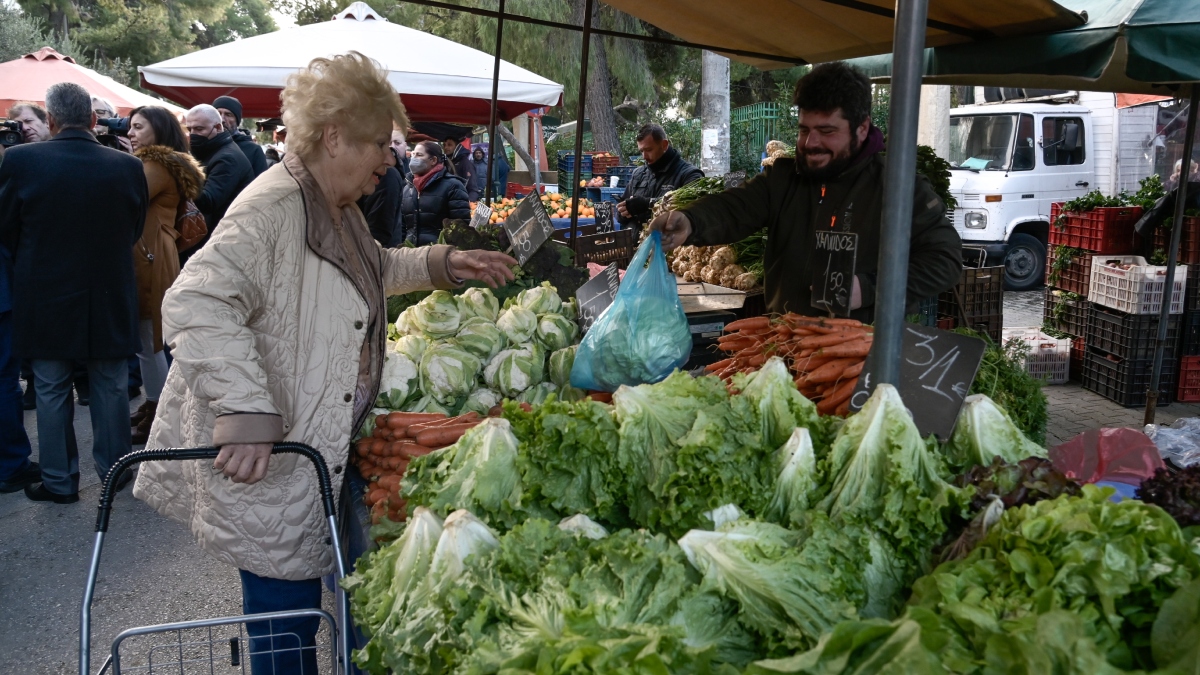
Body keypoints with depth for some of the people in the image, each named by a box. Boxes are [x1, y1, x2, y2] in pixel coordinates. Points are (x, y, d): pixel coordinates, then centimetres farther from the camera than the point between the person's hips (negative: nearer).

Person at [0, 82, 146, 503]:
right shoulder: (128, 167, -9)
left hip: (46, 299, -1)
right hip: (110, 301, 1)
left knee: (51, 391, 11)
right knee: (110, 388, 14)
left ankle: (59, 481, 18)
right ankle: (115, 470, 25)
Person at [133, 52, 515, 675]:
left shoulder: (340, 210, 12)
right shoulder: (273, 208, -22)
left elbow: (374, 268, 32)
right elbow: (196, 304, -31)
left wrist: (443, 263, 18)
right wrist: (244, 409, -38)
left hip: (326, 449, 10)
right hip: (265, 461, -10)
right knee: (285, 610, 2)